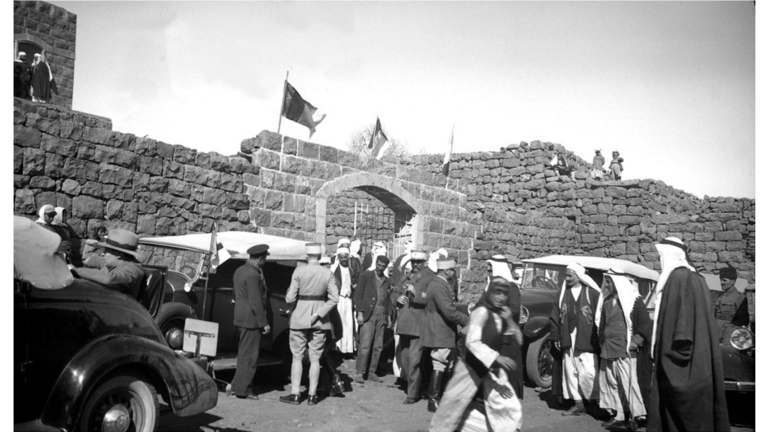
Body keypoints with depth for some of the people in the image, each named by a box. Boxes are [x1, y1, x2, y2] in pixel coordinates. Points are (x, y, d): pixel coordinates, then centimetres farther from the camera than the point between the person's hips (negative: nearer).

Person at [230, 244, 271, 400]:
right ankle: (241, 389, 5)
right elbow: (256, 302, -22)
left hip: (241, 318, 10)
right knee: (250, 355, -1)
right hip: (251, 319, -10)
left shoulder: (240, 270, 12)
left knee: (244, 354, 18)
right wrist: (264, 323, -17)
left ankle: (238, 385, 24)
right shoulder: (253, 275, -19)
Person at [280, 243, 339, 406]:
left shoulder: (299, 271, -9)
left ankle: (295, 394, 10)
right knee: (315, 359, 9)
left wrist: (288, 293, 12)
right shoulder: (327, 274, -2)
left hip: (300, 319, -2)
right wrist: (318, 314, -9)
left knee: (297, 357, 8)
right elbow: (334, 299, -9)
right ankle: (312, 395, 12)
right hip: (320, 322, 2)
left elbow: (290, 298, -9)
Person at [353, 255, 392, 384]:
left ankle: (371, 373, 12)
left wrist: (389, 317, 12)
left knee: (378, 347, 4)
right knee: (365, 345, -10)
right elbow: (358, 295, -3)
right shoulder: (365, 275, 1)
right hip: (367, 315, -5)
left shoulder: (387, 281, 15)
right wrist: (360, 313, -10)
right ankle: (359, 373, -3)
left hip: (381, 316, 5)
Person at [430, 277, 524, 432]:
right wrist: (497, 358, -36)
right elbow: (472, 342, -29)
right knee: (455, 402, 5)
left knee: (509, 407, 2)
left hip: (494, 369, 7)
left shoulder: (502, 313, 2)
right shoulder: (481, 311, -20)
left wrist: (509, 321, -13)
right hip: (473, 367, -6)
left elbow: (518, 340, 4)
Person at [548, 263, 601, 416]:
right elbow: (555, 316, 9)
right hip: (568, 340, 5)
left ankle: (593, 403, 16)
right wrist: (555, 337, 5)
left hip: (586, 340, -5)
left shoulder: (592, 293, -5)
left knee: (587, 373, -5)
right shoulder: (563, 293, 8)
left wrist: (598, 338, -9)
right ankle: (578, 404, 20)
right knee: (570, 372, 9)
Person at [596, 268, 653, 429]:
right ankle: (620, 416, 18)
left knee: (628, 384, -5)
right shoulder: (606, 301, 11)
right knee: (611, 384, 9)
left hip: (625, 351, -6)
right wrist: (602, 342, 16)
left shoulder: (633, 300, -6)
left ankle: (635, 416, 4)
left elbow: (645, 324, -7)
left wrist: (636, 342, -14)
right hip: (608, 350, 6)